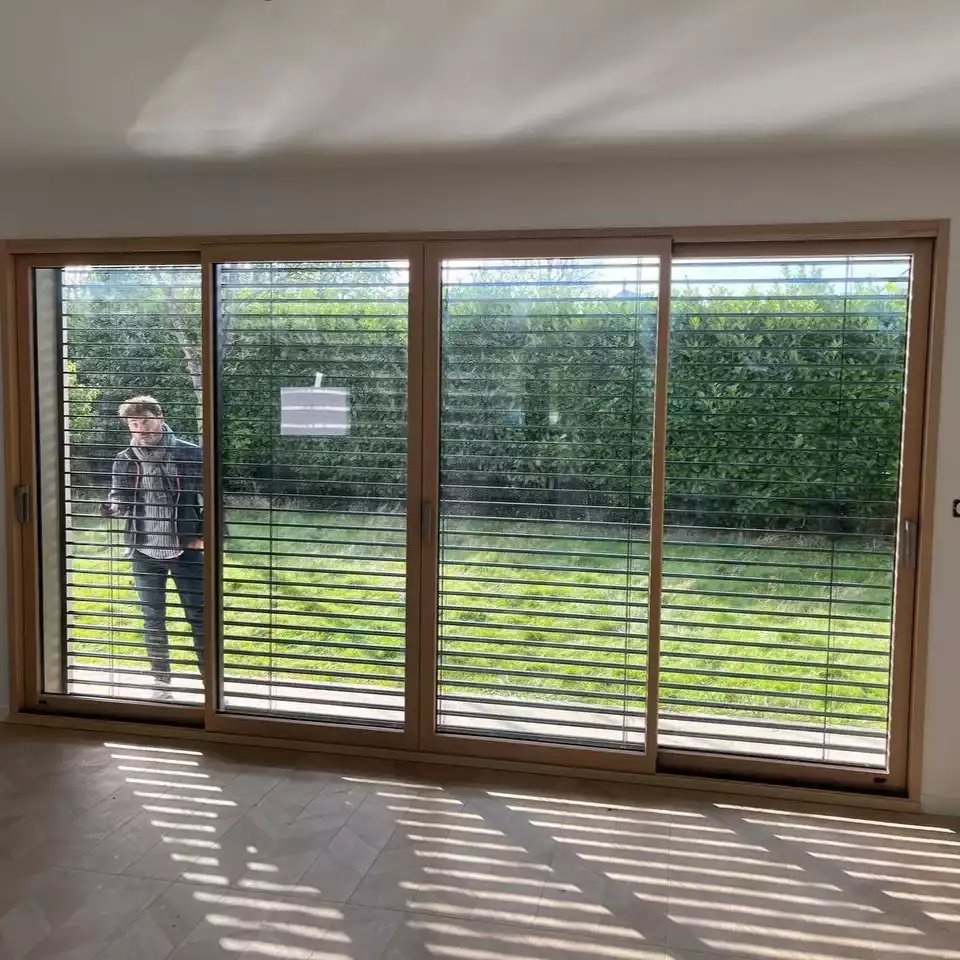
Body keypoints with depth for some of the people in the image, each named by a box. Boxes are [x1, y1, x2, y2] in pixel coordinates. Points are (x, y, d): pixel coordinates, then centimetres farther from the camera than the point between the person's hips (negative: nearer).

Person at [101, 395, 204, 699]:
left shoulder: (190, 453, -5)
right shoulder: (124, 460, 2)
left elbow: (208, 495, 0)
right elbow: (121, 499, 4)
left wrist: (202, 534, -8)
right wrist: (112, 507, -19)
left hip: (185, 549, -2)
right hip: (144, 552, 2)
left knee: (199, 615, 4)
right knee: (153, 618, 11)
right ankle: (161, 680, 24)